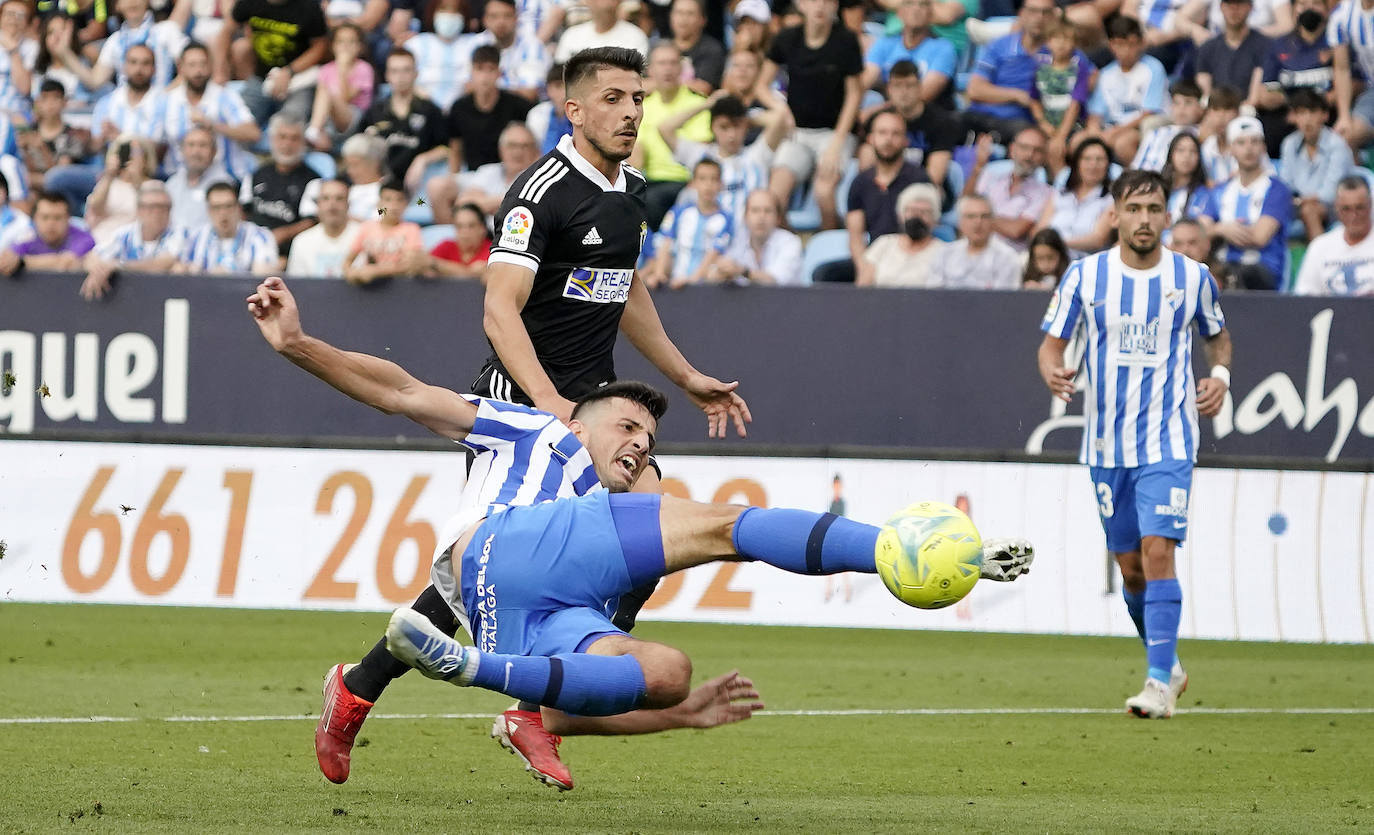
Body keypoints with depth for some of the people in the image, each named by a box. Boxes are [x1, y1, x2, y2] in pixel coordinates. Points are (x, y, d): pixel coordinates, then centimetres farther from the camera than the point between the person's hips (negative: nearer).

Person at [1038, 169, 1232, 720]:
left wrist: (1220, 374, -2)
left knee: (1157, 551, -17)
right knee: (1130, 566, 9)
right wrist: (1053, 372, -19)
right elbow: (1051, 343, 4)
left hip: (1168, 441, -2)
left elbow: (1217, 335, 18)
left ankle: (1160, 683, -17)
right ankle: (1168, 664, 31)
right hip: (1107, 442, 2)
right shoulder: (1085, 275, -1)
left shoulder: (1193, 277, 0)